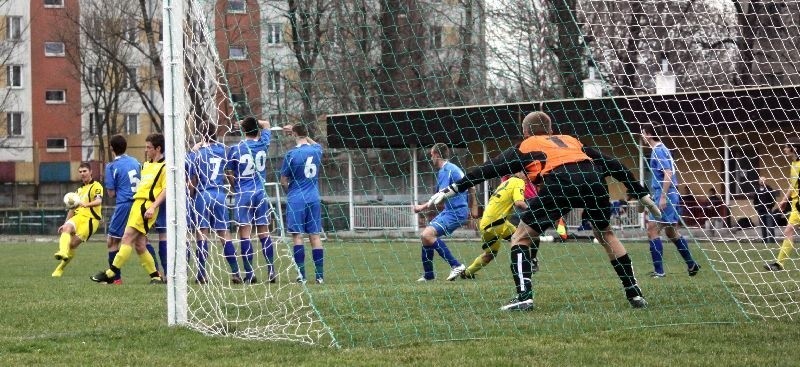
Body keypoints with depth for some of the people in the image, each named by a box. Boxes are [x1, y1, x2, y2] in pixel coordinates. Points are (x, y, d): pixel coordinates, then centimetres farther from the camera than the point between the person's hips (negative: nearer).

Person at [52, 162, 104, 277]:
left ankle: (60, 269, 0)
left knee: (73, 244, -14)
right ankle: (63, 252, -52)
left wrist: (86, 204, -39)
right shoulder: (80, 189, 25)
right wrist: (65, 223, 28)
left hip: (91, 219, -6)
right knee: (67, 228, -29)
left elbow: (98, 201, -21)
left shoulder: (96, 186, 0)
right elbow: (73, 208, 32)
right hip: (78, 216, 6)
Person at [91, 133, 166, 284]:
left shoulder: (164, 167, -4)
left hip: (146, 205, -9)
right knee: (139, 246, 5)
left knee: (127, 238, -14)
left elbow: (166, 190, -12)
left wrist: (153, 207, -21)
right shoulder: (146, 165, 23)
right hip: (137, 203, 9)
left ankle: (111, 273, -17)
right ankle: (155, 276, 11)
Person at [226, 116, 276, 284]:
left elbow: (230, 174, 1)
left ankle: (250, 274, -6)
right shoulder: (263, 144, 0)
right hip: (260, 193, 3)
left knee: (245, 233, -2)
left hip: (242, 194, -3)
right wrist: (251, 121, 16)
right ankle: (271, 271, 8)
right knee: (264, 233, 8)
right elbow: (266, 124, 21)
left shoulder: (235, 149, -6)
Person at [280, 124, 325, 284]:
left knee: (297, 236, -2)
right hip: (314, 199, 4)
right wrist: (300, 133, 34)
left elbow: (283, 181, -3)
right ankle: (320, 275, 4)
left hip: (296, 199, -4)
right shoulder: (316, 150, 3)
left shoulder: (291, 154, -9)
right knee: (315, 235, 6)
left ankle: (301, 275, -7)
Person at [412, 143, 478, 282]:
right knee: (425, 236, 12)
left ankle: (456, 265, -22)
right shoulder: (453, 168, 19)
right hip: (450, 210, 11)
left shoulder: (445, 171, -13)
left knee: (427, 234, -23)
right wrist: (473, 208, 36)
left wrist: (423, 207, -17)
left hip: (455, 212, -11)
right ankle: (428, 275, 17)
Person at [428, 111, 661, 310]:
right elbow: (612, 165, 34)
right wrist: (642, 195, 39)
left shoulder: (526, 146, 26)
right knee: (606, 234, 30)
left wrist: (452, 190, 20)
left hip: (560, 185, -4)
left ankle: (524, 296, -4)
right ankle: (634, 294, 24)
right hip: (593, 182, 4)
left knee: (521, 238, 11)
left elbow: (490, 169, 19)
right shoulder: (572, 141, 37)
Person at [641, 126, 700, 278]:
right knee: (671, 232, 18)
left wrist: (663, 197, -24)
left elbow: (668, 174, -21)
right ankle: (691, 264, 26)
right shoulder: (661, 149, 16)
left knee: (652, 230, -11)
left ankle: (659, 270, -13)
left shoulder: (659, 151, -13)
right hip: (671, 196, 10)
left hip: (664, 196, -10)